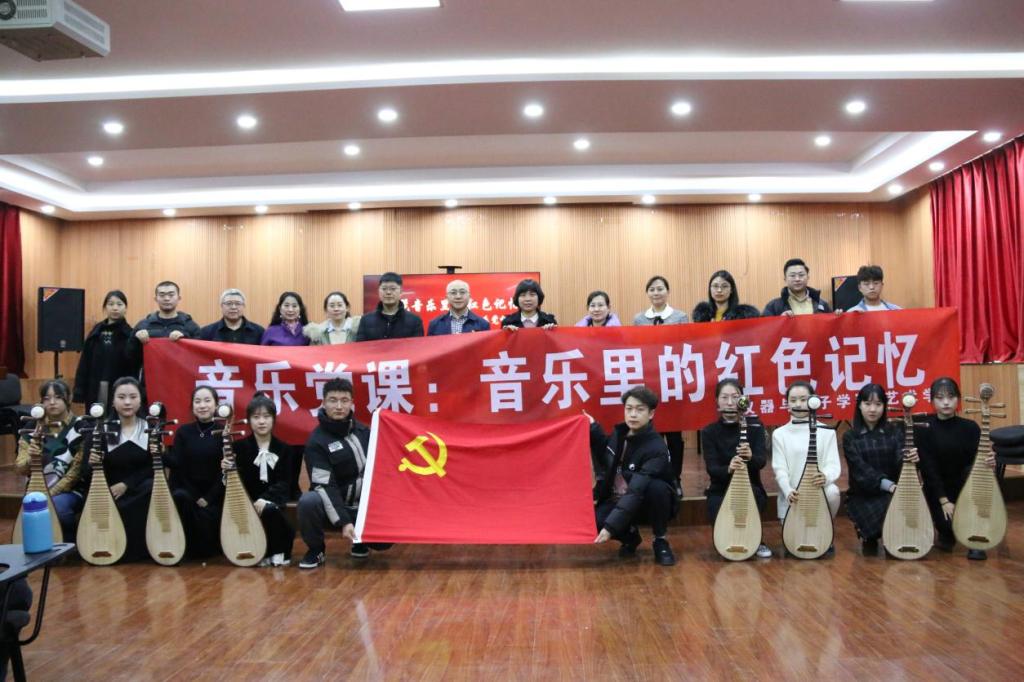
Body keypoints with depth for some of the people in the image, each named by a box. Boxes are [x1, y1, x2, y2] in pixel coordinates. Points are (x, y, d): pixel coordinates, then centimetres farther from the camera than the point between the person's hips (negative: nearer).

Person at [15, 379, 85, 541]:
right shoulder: (33, 428, 6)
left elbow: (78, 469, -8)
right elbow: (20, 468, 2)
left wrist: (52, 493, -16)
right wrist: (31, 459, -21)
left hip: (70, 490, -2)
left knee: (56, 507, -33)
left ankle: (69, 547, -9)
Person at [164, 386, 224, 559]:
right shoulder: (183, 431, 5)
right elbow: (177, 464, -8)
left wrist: (208, 498, -13)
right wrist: (162, 454, -29)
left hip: (214, 493, -2)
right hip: (186, 489, 2)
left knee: (209, 516, -28)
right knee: (180, 497, -32)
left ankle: (207, 548, 8)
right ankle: (187, 546, -11)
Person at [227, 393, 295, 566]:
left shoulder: (284, 449, 5)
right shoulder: (240, 447, 4)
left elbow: (283, 482, -4)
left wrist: (265, 499, -20)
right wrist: (227, 470, -24)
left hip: (273, 497, -1)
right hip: (248, 498, 1)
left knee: (270, 510, -33)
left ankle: (279, 551, -8)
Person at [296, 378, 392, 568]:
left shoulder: (362, 430, 2)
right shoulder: (317, 441, -15)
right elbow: (324, 487, -21)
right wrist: (344, 522, -28)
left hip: (365, 506, 4)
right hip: (332, 504, -3)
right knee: (309, 501, -34)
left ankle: (361, 541, 19)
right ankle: (316, 550, -6)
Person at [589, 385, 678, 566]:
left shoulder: (656, 449, -27)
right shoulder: (619, 433, -6)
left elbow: (636, 491, -35)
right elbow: (605, 459, 15)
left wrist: (610, 527, -42)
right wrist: (593, 428, 3)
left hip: (646, 504, -4)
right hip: (618, 500, 5)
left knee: (656, 486, -37)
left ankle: (661, 542, -11)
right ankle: (630, 535, 9)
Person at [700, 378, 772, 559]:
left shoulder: (754, 425, -3)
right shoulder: (709, 432, -4)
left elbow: (762, 460, -16)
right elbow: (711, 468, -15)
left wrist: (750, 457, -41)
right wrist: (728, 468, -39)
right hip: (721, 491, 0)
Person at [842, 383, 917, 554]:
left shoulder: (895, 433, 9)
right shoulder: (850, 437, 1)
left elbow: (899, 464, -8)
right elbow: (861, 470, -12)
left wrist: (910, 459, -33)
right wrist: (888, 485, -28)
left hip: (891, 494, 2)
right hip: (862, 497, -2)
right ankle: (869, 537, 6)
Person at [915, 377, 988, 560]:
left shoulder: (970, 427, -2)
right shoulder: (923, 428, -10)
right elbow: (928, 468, -13)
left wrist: (988, 462, -31)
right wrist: (943, 500, -19)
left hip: (963, 486, 3)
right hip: (937, 489, -3)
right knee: (949, 524, -27)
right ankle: (947, 534, 16)